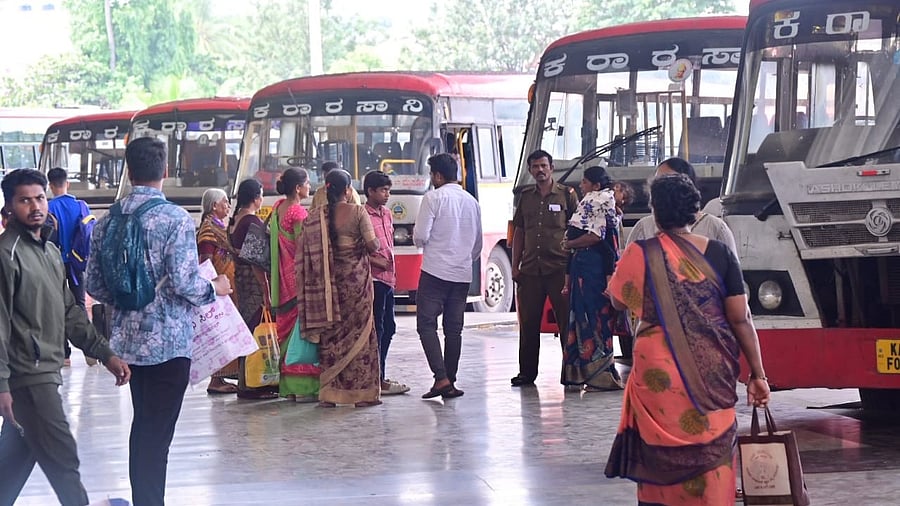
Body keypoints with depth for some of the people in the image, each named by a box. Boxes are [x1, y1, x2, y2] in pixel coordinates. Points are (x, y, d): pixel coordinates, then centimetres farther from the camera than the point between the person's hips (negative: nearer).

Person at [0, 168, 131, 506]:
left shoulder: (49, 250, 14)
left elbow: (69, 312, 17)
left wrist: (105, 354, 10)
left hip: (45, 371, 9)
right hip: (28, 375, -9)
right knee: (63, 459, -3)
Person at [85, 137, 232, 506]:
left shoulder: (108, 221, 4)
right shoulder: (176, 219, -14)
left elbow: (93, 285, 6)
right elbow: (184, 282, -20)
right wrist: (214, 289, 0)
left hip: (127, 338, 6)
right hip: (169, 341, -6)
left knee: (142, 423, 19)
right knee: (157, 432, -2)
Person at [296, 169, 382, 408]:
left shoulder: (315, 216, 2)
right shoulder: (357, 212, -8)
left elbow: (305, 252, 1)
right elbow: (372, 245, -11)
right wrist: (375, 245, 9)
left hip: (327, 283, 3)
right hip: (355, 278, -3)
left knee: (330, 334, 8)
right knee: (359, 332, 4)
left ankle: (329, 393, 7)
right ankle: (362, 391, 4)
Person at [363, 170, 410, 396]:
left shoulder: (386, 214, 15)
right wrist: (375, 260, -19)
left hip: (388, 279, 9)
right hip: (373, 279, -9)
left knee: (388, 328, 13)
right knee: (376, 329, -7)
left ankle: (378, 376, 20)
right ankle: (377, 381, -5)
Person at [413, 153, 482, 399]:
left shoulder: (433, 198, -8)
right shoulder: (471, 202, 11)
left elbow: (420, 237, -12)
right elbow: (478, 244, 17)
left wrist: (417, 237, 10)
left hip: (435, 271, -6)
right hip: (462, 274, 6)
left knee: (427, 325, -3)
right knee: (454, 329, 9)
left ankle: (441, 378, -15)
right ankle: (450, 383, 9)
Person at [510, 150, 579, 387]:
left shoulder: (567, 195, 2)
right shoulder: (526, 196, 14)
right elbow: (518, 232, 17)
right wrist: (515, 265, 10)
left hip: (559, 268, -4)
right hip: (530, 269, 4)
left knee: (566, 319, -3)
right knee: (528, 323, 6)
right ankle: (527, 372, 14)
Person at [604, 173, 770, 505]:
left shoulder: (640, 255, -7)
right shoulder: (719, 254, -3)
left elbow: (619, 301, 11)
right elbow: (741, 319, -4)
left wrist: (620, 270, 31)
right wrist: (757, 374, 1)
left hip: (662, 372, -2)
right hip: (713, 371, 2)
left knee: (663, 451, 10)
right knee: (712, 445, 11)